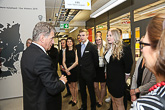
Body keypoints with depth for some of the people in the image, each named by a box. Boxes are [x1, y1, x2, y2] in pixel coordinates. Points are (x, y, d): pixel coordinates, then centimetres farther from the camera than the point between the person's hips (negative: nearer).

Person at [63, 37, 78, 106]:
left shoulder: (75, 50, -5)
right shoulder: (65, 51, 7)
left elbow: (76, 62, -9)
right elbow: (63, 62, 4)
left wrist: (69, 69, -12)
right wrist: (66, 70, -11)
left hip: (74, 69, -4)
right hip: (67, 70, 4)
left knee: (74, 85, 6)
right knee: (70, 85, 12)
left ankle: (75, 100, 22)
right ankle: (73, 99, 29)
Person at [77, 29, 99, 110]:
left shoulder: (92, 46, -13)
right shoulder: (78, 46, 6)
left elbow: (96, 60, -7)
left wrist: (92, 70, 1)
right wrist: (80, 66, 10)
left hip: (89, 73, -6)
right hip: (81, 72, 6)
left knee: (91, 91, 10)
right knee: (82, 90, 20)